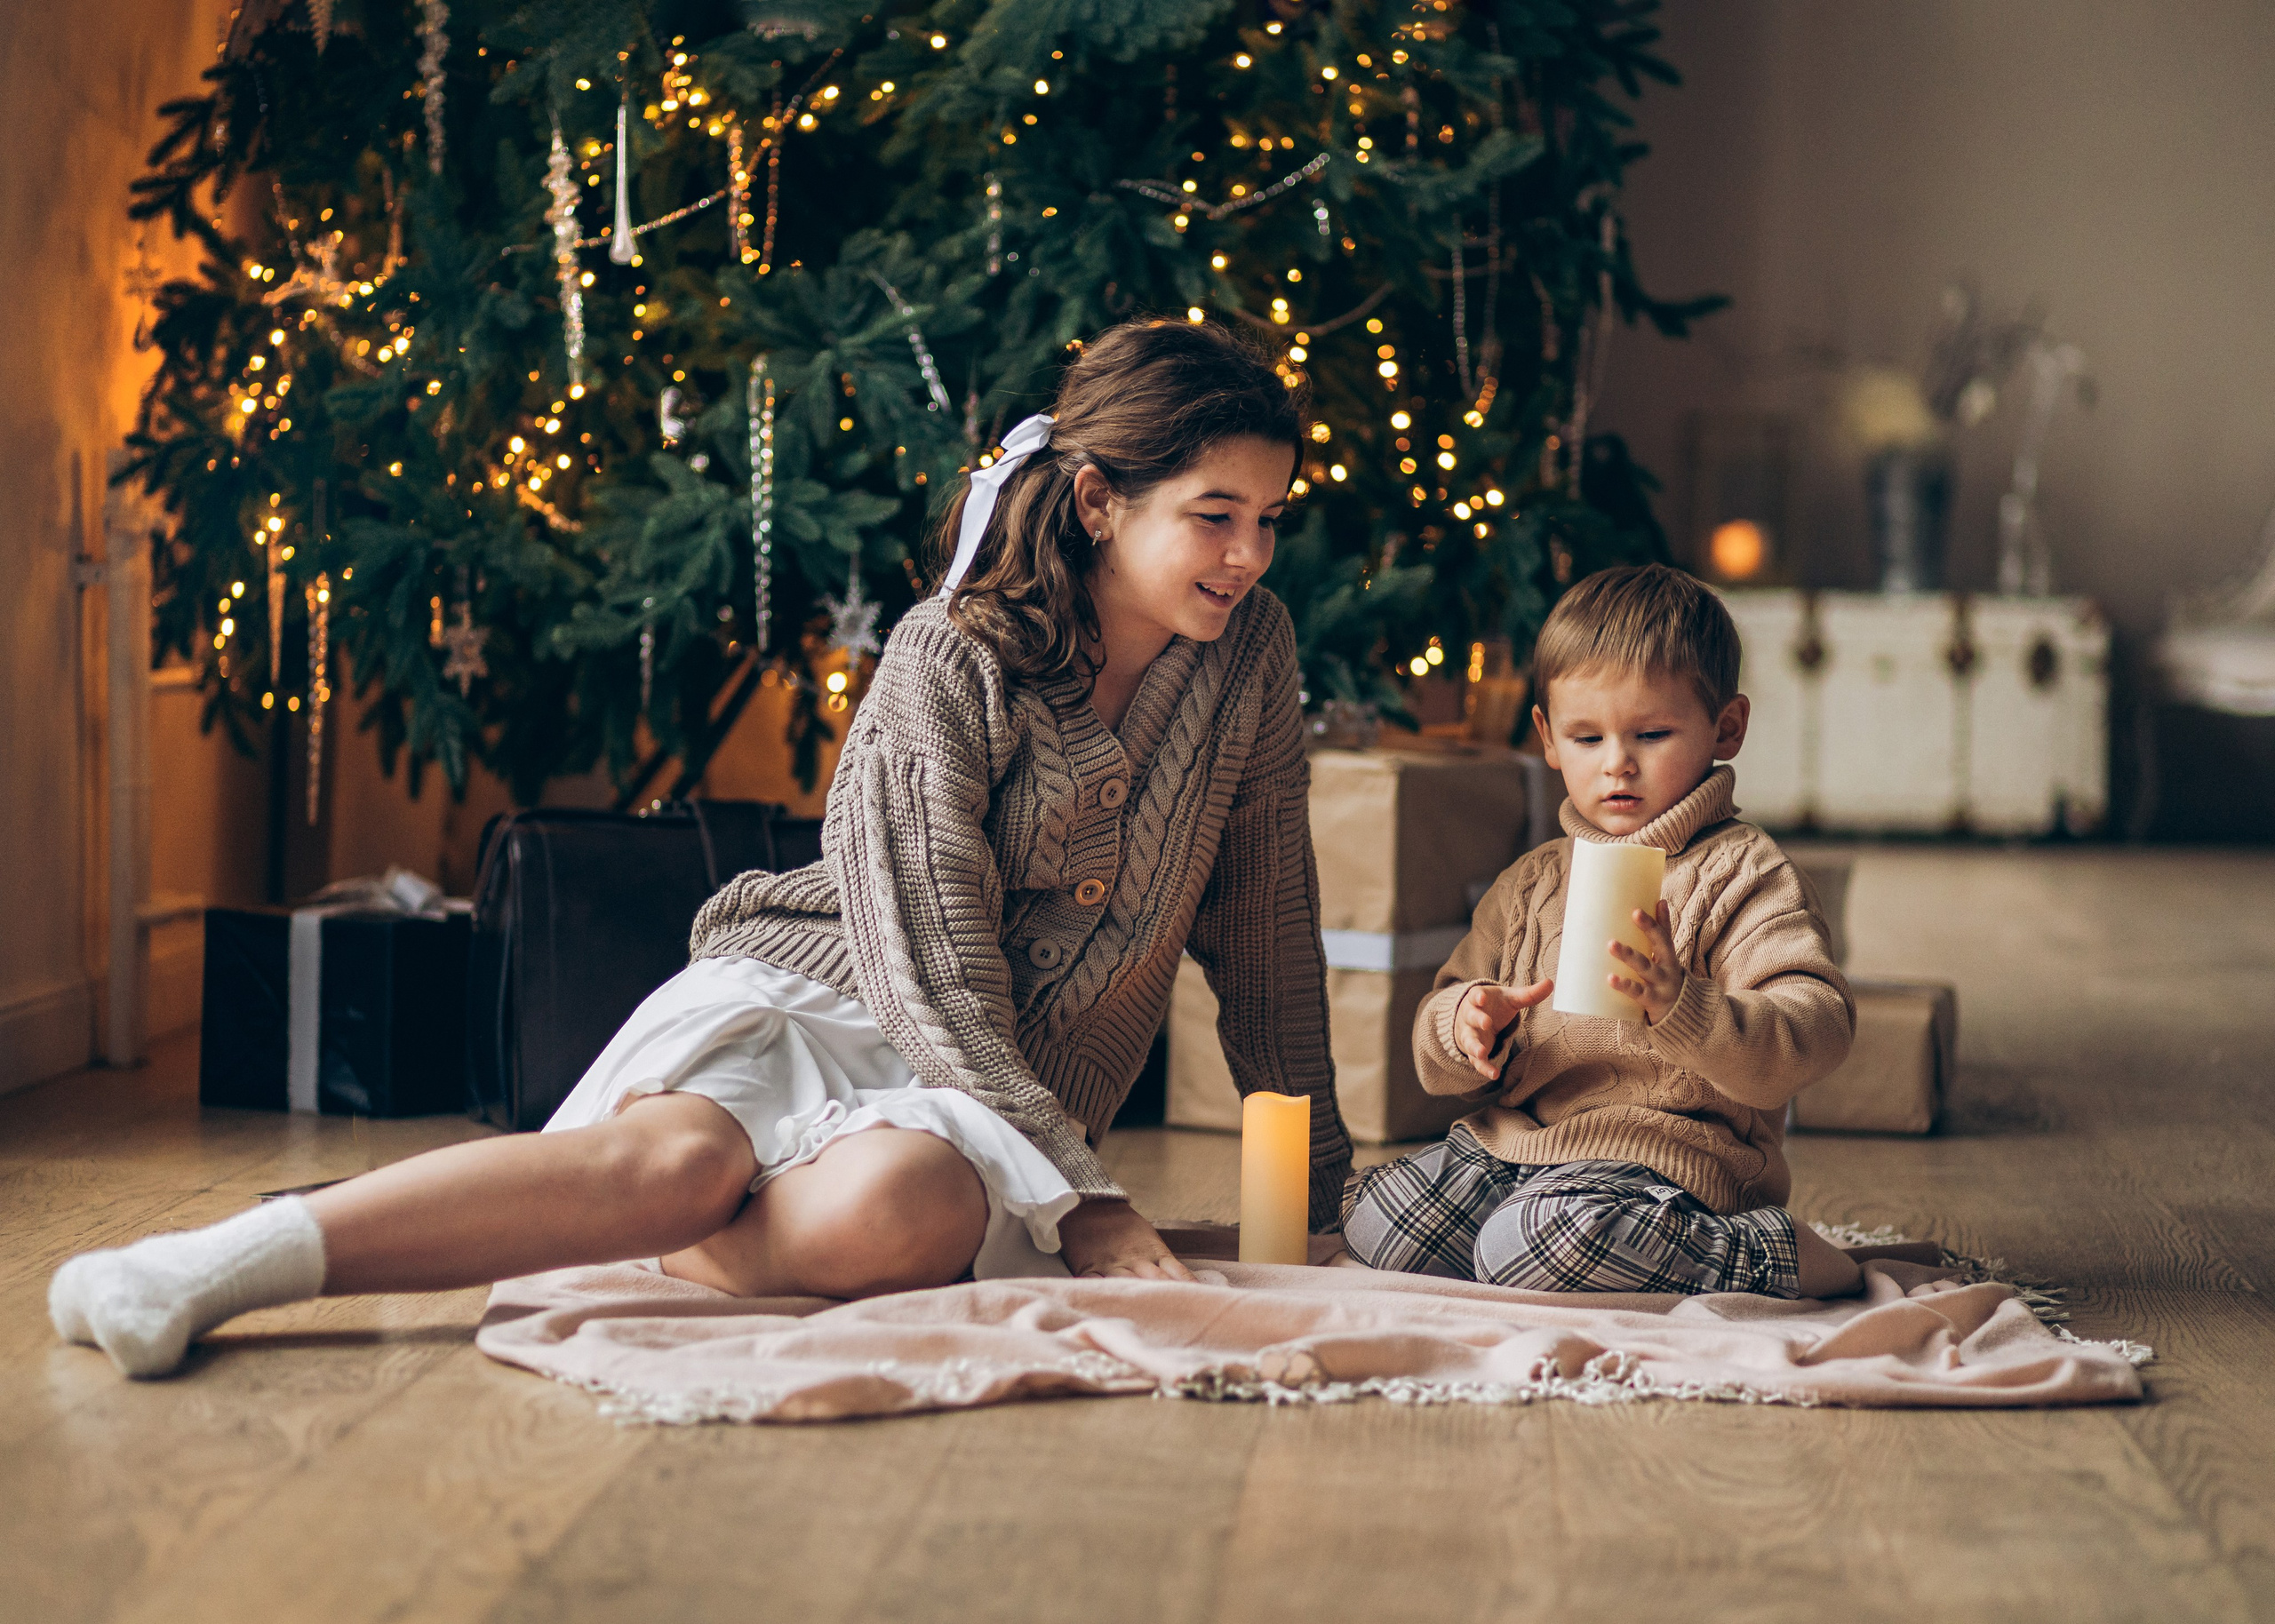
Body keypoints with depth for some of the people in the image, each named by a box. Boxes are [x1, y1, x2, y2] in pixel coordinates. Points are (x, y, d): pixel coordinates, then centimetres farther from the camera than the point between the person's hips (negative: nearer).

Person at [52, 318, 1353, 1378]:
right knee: (684, 1156, -39)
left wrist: (1321, 1179, 17)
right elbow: (934, 968, -15)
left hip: (1012, 1091, 3)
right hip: (801, 1006, -3)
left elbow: (1267, 921, 14)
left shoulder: (1252, 648, 4)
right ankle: (235, 1258, -47)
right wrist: (1080, 1197, -22)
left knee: (891, 1211, -37)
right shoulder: (952, 661, -9)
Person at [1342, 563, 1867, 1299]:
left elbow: (1817, 1032, -17)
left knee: (1533, 1243, -34)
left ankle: (1765, 1255, -13)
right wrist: (1468, 1026, -10)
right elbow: (1435, 1055, 16)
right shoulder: (1530, 884, 16)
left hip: (1660, 1160, -7)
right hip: (1511, 1145, 7)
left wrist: (1683, 1007, -35)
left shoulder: (1744, 874, -3)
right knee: (1370, 1218, -10)